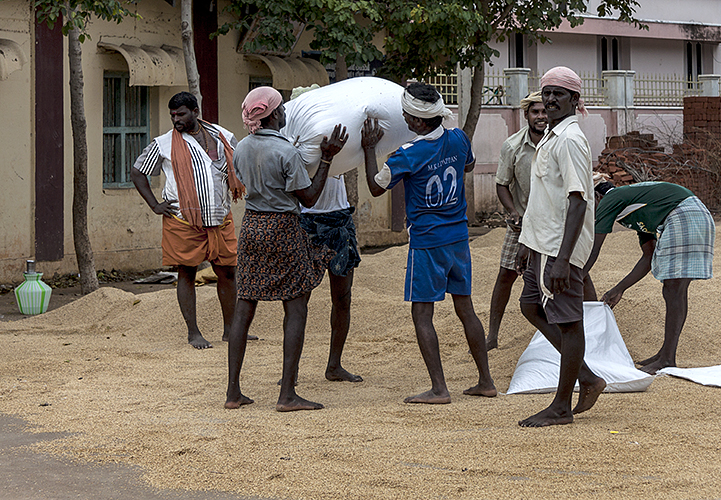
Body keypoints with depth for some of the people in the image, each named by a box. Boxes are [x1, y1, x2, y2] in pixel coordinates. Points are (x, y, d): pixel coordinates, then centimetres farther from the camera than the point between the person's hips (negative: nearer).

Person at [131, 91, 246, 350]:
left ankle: (229, 329, 16)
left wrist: (236, 193, 11)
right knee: (187, 274, 0)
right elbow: (137, 173, 9)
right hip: (183, 220, -3)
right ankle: (193, 332, 7)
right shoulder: (163, 144, 1)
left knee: (227, 272, 5)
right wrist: (155, 205, 1)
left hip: (220, 219, 3)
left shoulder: (223, 137, 8)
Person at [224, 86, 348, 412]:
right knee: (296, 309, 1)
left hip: (251, 226, 6)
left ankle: (233, 391, 9)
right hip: (282, 229, -6)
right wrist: (326, 159, -7)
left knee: (244, 308, 9)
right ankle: (287, 394, -4)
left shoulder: (241, 149, 4)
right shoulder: (285, 152, -16)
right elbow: (309, 198, -10)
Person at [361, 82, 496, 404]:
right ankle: (485, 381, 17)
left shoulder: (408, 155, -18)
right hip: (458, 236, 6)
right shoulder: (457, 140, -1)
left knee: (422, 314, 0)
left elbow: (376, 187, -5)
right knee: (465, 308, 13)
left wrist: (369, 149, 3)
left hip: (427, 242, -6)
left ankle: (438, 388, -6)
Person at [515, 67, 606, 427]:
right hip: (543, 243, 11)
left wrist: (562, 259, -29)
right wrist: (529, 243, 25)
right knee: (531, 306, 16)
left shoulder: (570, 140, -17)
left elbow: (577, 202, -24)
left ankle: (562, 407, 4)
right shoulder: (550, 137, 14)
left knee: (567, 320, -3)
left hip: (561, 248, -11)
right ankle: (587, 379, 22)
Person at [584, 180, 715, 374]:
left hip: (683, 217, -10)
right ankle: (665, 353, 17)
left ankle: (668, 359, -9)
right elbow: (649, 258, 30)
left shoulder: (608, 201, 6)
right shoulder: (635, 205, 31)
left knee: (674, 291, -9)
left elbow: (592, 252, 1)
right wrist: (619, 289, 31)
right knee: (673, 291, 13)